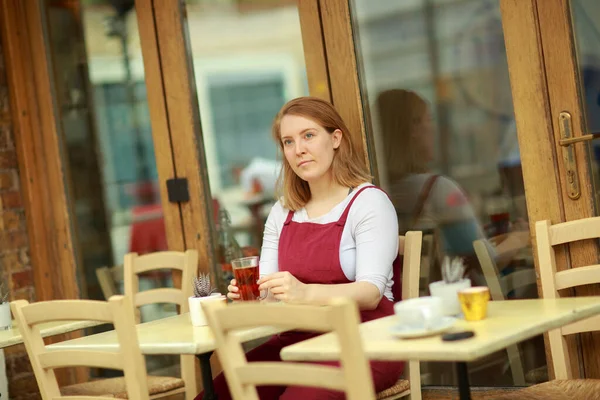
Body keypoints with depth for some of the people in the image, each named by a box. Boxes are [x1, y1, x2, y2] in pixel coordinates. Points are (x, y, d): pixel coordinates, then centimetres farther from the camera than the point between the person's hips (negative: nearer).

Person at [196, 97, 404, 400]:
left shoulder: (368, 202, -4)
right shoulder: (282, 212, 14)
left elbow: (370, 292, -16)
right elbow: (268, 292, 9)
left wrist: (306, 293, -33)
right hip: (298, 340, 5)